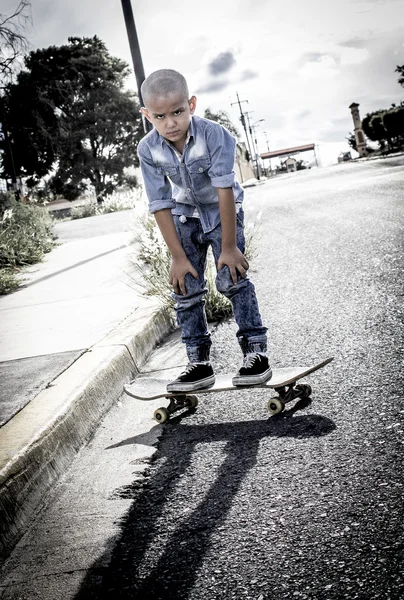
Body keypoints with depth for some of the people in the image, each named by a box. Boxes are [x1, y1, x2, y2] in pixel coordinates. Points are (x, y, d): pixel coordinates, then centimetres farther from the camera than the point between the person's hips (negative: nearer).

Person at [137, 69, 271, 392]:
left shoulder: (214, 135, -29)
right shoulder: (148, 149, -20)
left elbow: (225, 190, -28)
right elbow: (160, 204, -16)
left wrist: (229, 246, -25)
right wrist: (178, 256, -15)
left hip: (222, 211, -3)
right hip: (184, 215, 3)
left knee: (232, 278, -15)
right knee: (186, 288, -1)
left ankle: (256, 351, -2)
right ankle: (199, 363, 8)